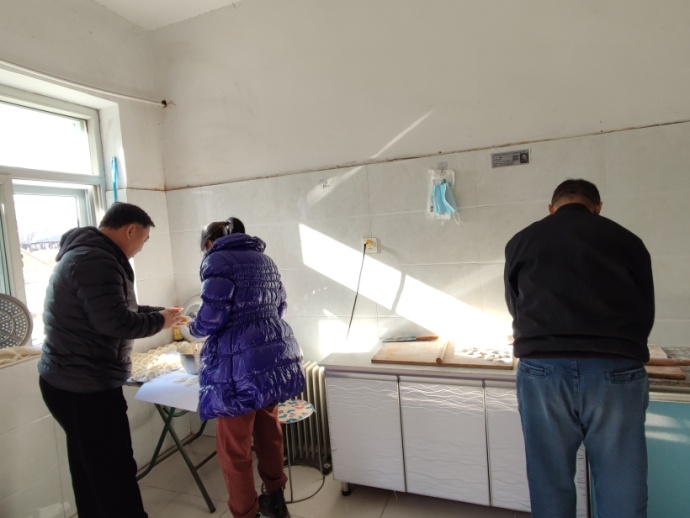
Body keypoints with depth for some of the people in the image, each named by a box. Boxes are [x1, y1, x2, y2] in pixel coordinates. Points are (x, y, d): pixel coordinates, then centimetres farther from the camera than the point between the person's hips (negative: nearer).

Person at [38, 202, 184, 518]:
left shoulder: (87, 253, 14)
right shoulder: (96, 260, -22)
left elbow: (117, 307, 20)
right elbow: (116, 321, -28)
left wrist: (159, 312, 12)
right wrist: (160, 321, -12)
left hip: (73, 382, 11)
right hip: (85, 387, -11)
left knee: (90, 473, 22)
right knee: (116, 475, 2)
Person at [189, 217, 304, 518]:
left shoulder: (217, 259, -3)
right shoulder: (263, 258, 18)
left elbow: (213, 316, -12)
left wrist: (194, 328, 9)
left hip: (241, 362, -8)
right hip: (276, 354, 8)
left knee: (234, 447, 9)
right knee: (268, 429, 24)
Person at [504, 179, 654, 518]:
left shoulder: (521, 241, 14)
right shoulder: (626, 240, 13)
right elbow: (646, 313, 20)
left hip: (542, 370, 0)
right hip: (616, 373, 1)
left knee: (550, 486, 15)